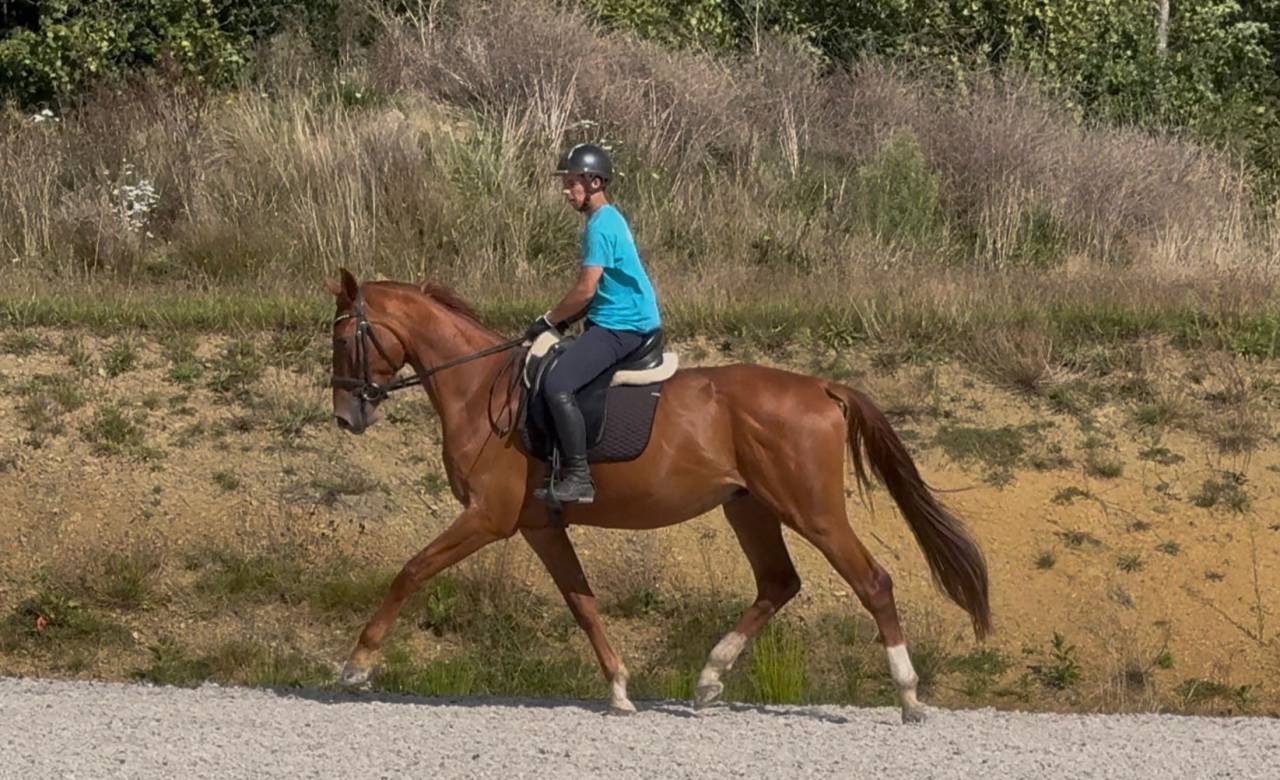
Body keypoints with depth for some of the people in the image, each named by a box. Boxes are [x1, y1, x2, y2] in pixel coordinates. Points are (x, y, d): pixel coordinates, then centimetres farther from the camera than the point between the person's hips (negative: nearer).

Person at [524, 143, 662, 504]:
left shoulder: (601, 226, -16)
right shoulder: (607, 220, 16)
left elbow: (585, 291, -20)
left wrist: (548, 321, -7)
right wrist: (561, 320, 14)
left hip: (621, 327, -11)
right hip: (617, 322, 11)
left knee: (557, 385, -24)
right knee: (545, 368, 17)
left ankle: (578, 477, -24)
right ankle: (563, 466, 19)